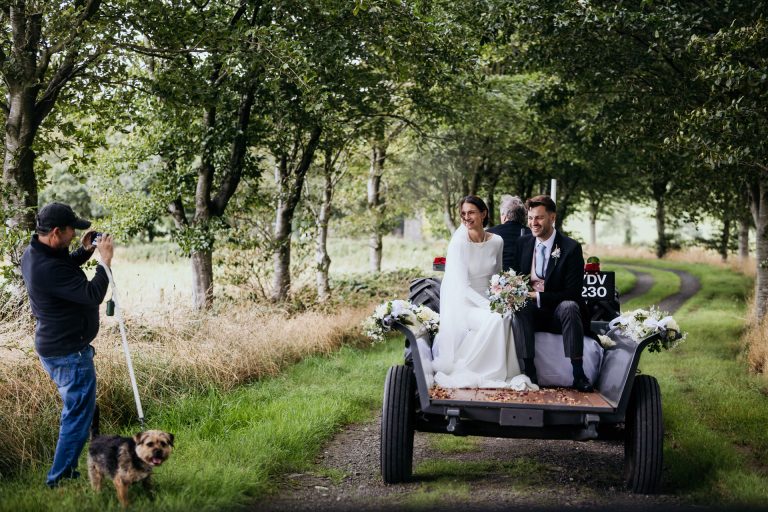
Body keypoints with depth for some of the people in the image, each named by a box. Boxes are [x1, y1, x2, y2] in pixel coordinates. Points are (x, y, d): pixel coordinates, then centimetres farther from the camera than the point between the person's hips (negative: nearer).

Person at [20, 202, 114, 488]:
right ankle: (58, 480, 5)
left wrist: (84, 251, 6)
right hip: (69, 354, -11)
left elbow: (64, 270, 21)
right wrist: (105, 260, -17)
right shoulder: (48, 269, -30)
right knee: (78, 416, -1)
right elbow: (93, 295, -27)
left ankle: (65, 471, 31)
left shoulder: (33, 254, 1)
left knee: (75, 410, 23)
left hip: (51, 346, 11)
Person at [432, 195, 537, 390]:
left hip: (484, 302, 5)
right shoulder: (458, 243, -13)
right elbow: (462, 287, -18)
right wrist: (489, 307, -28)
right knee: (496, 320, -32)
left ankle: (506, 374, -18)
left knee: (507, 318, -28)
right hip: (462, 304, -5)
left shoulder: (496, 242, 3)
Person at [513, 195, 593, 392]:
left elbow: (572, 292, -14)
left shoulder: (571, 248, -9)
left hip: (559, 314, -3)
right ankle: (529, 370, -29)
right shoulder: (523, 244, 6)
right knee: (521, 306, -30)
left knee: (569, 306, -36)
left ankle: (578, 373, -31)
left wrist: (538, 297, -22)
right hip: (532, 313, 3)